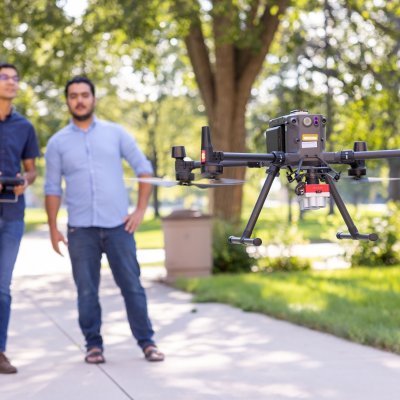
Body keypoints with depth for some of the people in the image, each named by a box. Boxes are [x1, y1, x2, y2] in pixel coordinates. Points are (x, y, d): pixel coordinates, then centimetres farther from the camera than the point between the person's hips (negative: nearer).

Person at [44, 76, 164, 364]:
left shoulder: (116, 133, 6)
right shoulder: (58, 142, 7)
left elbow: (144, 169, 7)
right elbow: (53, 188, 8)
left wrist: (141, 210, -2)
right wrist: (53, 228, 1)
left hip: (118, 225, 0)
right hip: (80, 229, 0)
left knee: (132, 285, 1)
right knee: (86, 291, 2)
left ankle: (147, 342, 9)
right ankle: (93, 345, 12)